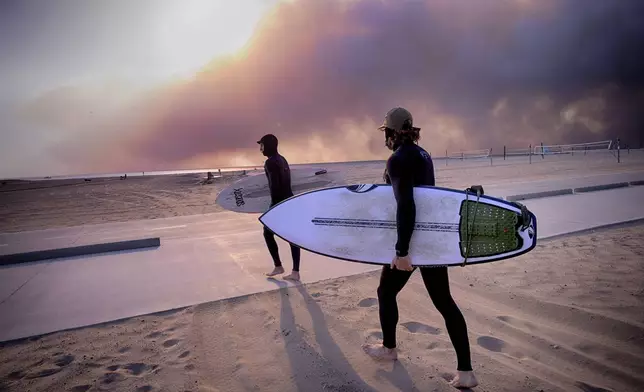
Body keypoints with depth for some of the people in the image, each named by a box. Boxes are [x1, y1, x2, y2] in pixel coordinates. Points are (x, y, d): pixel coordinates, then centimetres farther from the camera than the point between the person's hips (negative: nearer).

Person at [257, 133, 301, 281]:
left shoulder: (270, 162, -12)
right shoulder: (282, 159, 16)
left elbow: (274, 185, -19)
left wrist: (274, 206, -16)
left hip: (280, 202, -8)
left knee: (268, 233, 9)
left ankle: (278, 266, 14)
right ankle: (295, 272, 7)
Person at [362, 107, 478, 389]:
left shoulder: (398, 159, -16)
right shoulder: (423, 155, 10)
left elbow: (405, 206, -25)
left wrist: (401, 250, -24)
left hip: (413, 240, -8)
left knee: (386, 292, 15)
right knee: (444, 301, 10)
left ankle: (389, 348, 35)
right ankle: (465, 372, 13)